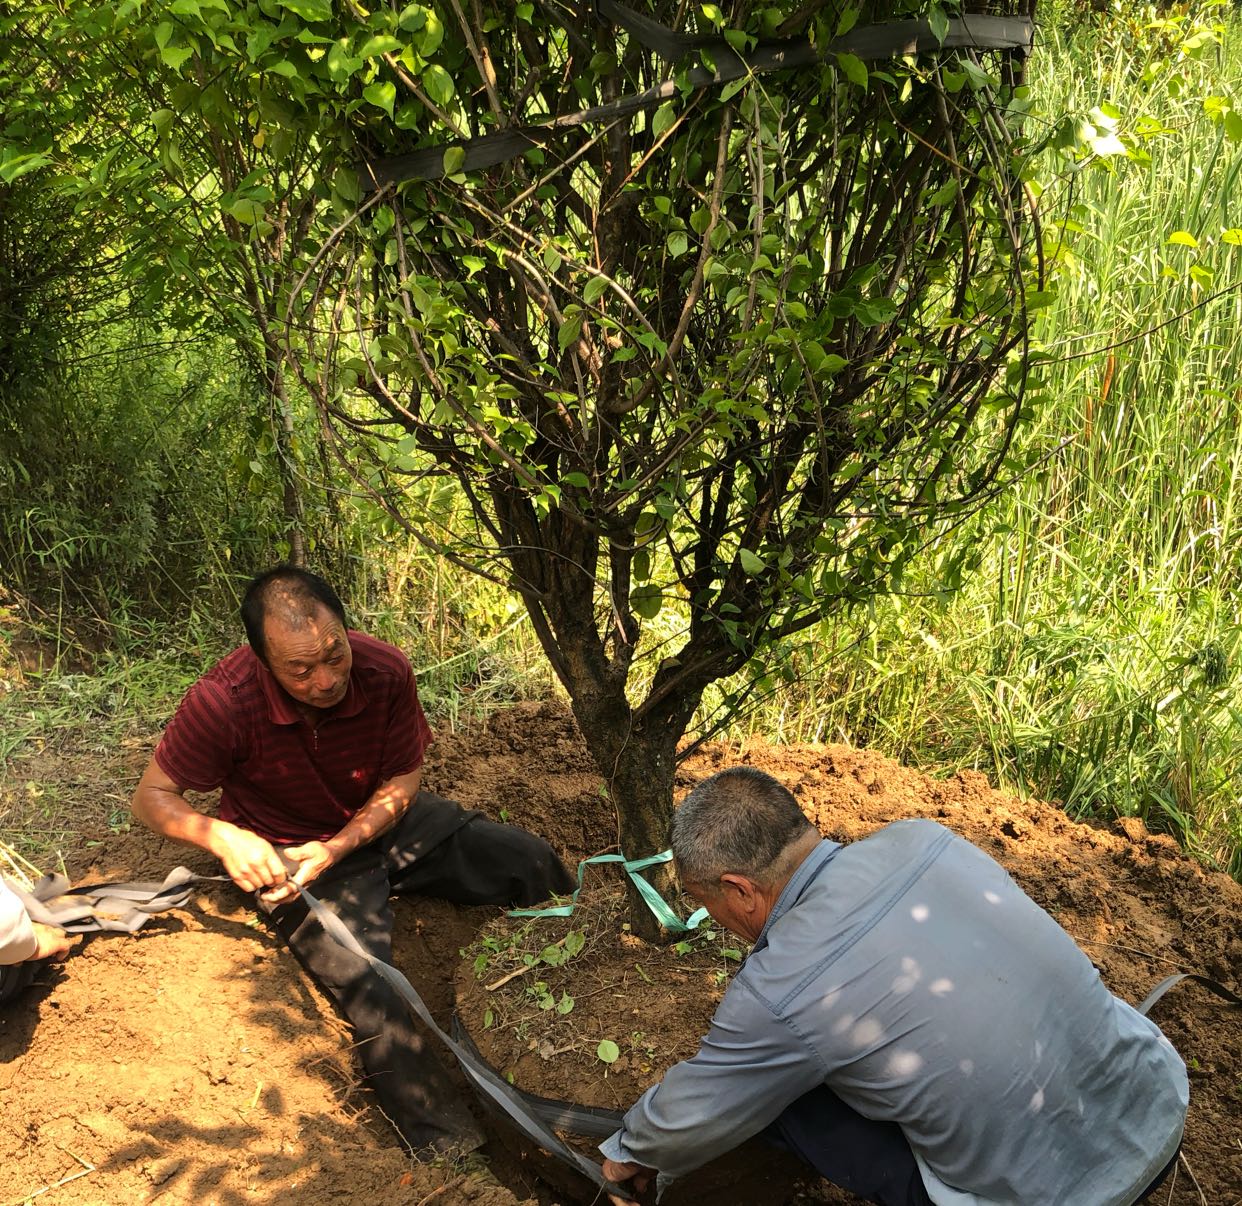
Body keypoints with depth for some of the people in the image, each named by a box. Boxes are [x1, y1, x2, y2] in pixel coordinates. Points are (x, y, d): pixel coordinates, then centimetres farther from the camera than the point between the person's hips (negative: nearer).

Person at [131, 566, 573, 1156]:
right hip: (288, 855, -3)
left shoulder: (385, 670, -22)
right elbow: (151, 797, -15)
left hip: (382, 820, 4)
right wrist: (223, 837, -34)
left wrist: (335, 850, -23)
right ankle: (451, 1153, -5)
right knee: (373, 998, -24)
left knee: (529, 860, -5)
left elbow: (403, 780, -8)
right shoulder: (222, 702, -29)